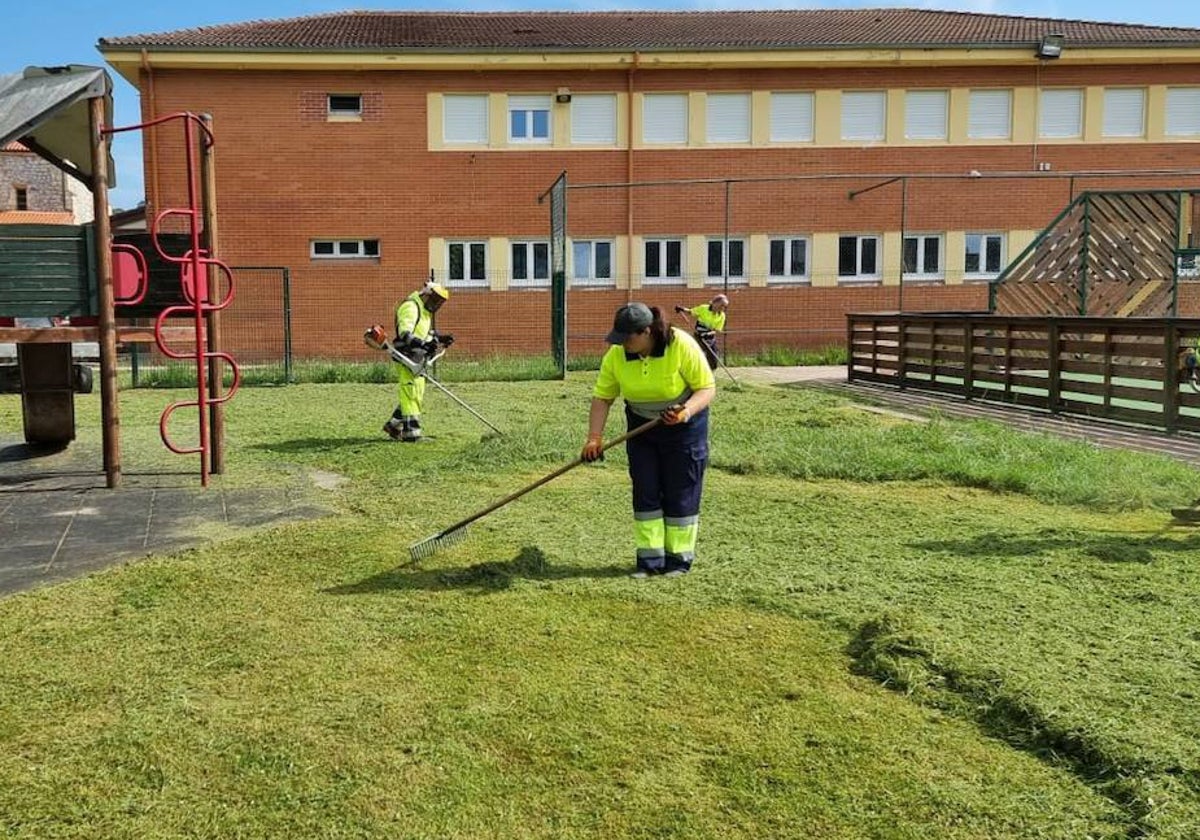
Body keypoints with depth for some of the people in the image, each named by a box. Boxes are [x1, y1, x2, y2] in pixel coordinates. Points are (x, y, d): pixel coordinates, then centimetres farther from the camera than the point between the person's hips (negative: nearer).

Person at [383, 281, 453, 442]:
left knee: (417, 395, 14)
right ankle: (411, 433, -7)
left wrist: (440, 339, 11)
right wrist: (423, 344, -39)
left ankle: (393, 426, 24)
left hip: (418, 359, 10)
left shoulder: (424, 310, 20)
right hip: (407, 357, -10)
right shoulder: (410, 306, -14)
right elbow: (405, 333, -26)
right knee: (411, 394, -9)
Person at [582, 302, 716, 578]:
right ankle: (650, 559, 11)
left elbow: (707, 388, -19)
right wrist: (595, 437, -20)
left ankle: (679, 558, 13)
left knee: (680, 493, 1)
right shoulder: (616, 355, -15)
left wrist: (686, 411, -37)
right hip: (641, 427, 4)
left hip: (683, 426, -3)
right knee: (645, 493, 3)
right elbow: (602, 397, -10)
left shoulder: (682, 346, -25)